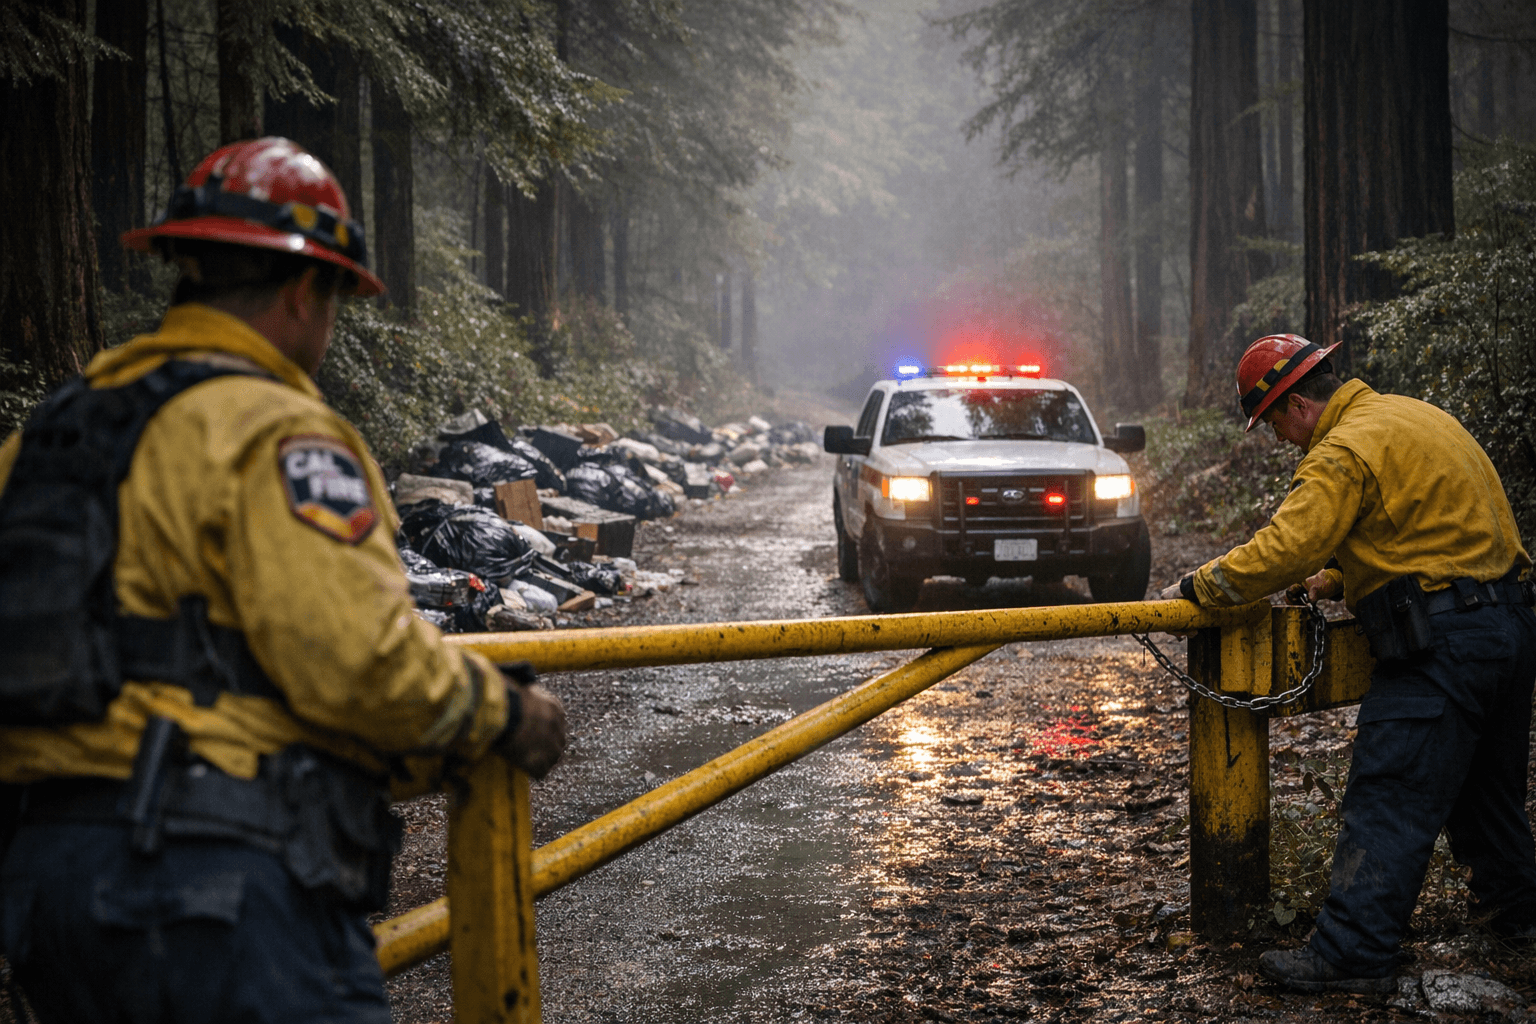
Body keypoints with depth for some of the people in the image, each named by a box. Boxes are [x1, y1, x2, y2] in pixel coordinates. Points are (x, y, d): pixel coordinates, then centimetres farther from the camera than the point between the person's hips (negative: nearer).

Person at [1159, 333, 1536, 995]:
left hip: (1443, 642, -10)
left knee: (1388, 803, -8)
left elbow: (1282, 551, -22)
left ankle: (1355, 954, -9)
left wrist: (1196, 587, -10)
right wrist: (1338, 578, 24)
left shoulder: (1345, 451, -14)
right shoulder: (1412, 416, 17)